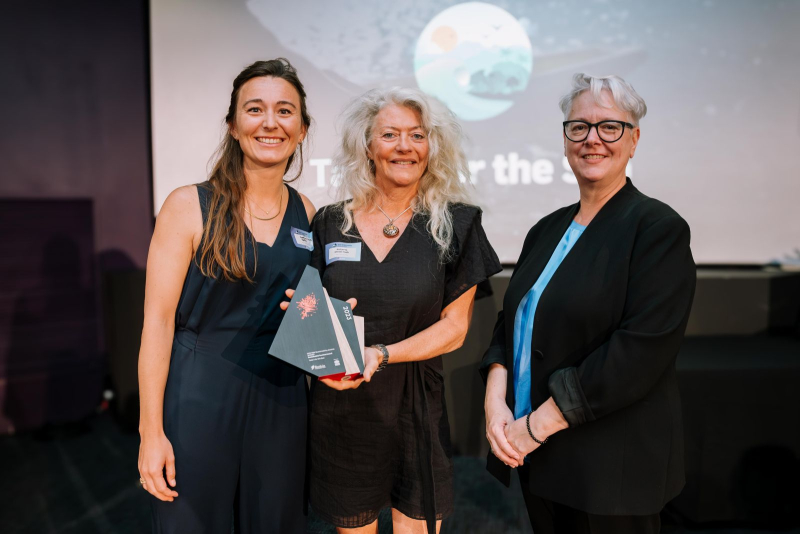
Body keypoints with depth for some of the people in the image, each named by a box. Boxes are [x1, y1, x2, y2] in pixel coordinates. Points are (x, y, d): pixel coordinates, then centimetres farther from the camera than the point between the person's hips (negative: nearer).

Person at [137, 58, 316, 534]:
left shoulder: (307, 214, 4)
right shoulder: (189, 206, -9)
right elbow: (158, 319, -10)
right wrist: (152, 430, -12)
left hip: (281, 401, 4)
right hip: (198, 400, -3)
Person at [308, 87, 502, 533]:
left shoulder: (455, 224, -3)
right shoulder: (330, 224, 1)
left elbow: (455, 326, -5)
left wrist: (381, 355, -19)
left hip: (416, 408, -1)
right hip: (340, 408, 2)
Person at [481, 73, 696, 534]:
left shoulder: (659, 228, -11)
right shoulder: (548, 230, 9)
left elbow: (640, 351, -20)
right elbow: (511, 324, 10)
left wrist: (538, 425, -18)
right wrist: (496, 401, -8)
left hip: (612, 466, -5)